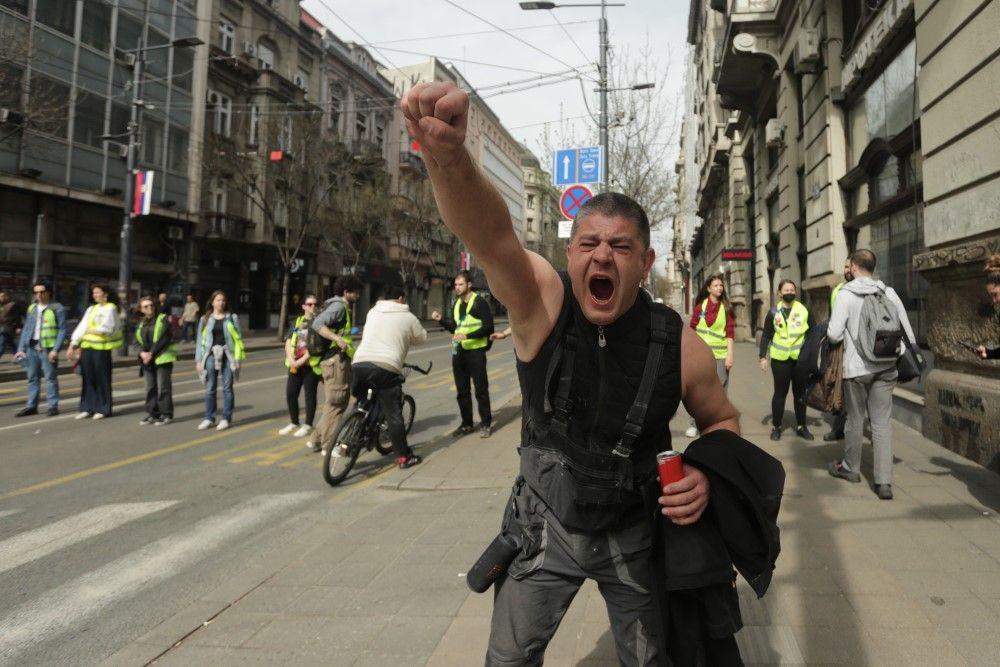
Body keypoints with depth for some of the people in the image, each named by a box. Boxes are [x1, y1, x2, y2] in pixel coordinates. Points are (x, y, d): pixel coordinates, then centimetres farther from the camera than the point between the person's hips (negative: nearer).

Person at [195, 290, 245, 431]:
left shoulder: (232, 318, 5)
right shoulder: (205, 319, 9)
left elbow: (238, 338, 3)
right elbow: (200, 340, 9)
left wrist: (238, 358, -4)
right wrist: (198, 359, 3)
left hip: (227, 355, -1)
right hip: (211, 355, 1)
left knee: (227, 388, 2)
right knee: (210, 388, 4)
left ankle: (226, 418, 8)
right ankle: (209, 418, 13)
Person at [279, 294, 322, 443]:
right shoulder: (297, 322, 15)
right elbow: (288, 342, 8)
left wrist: (301, 361, -17)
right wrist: (291, 360, -8)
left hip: (311, 364, -6)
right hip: (295, 365, 6)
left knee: (310, 395, 1)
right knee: (290, 394, 8)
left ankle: (307, 425, 11)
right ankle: (294, 423, 24)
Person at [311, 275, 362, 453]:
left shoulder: (344, 307, 20)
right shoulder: (338, 306, -12)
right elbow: (317, 324, -25)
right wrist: (337, 339, -35)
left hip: (339, 360, 11)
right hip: (336, 360, -11)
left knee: (338, 402, 16)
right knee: (335, 403, -4)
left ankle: (318, 440, 22)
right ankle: (329, 445, 3)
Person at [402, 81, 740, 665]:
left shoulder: (679, 345, -18)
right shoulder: (543, 304, -22)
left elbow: (723, 419, 1)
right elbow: (491, 233, -43)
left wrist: (705, 475, -20)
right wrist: (446, 156, -62)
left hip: (635, 532, 1)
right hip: (547, 523, 0)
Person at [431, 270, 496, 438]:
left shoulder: (479, 302, -9)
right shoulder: (457, 304, 14)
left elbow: (488, 327, -16)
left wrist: (467, 336, -24)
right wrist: (441, 320, 5)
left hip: (475, 351, -7)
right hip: (458, 352, 7)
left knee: (481, 389, 0)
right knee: (462, 391, 12)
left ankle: (486, 424, 10)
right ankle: (467, 423, 22)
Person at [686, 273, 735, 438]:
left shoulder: (726, 308, 2)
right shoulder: (700, 306, 2)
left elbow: (730, 333, -1)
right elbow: (692, 330, 5)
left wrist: (730, 355, -8)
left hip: (721, 355, 0)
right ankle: (694, 424, 12)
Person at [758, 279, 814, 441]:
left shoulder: (804, 311, 5)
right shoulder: (774, 312, 4)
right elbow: (766, 336, 4)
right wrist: (763, 357, -4)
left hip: (800, 359, 1)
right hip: (780, 359, -1)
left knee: (800, 393, 11)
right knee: (780, 392, 4)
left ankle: (801, 426, 22)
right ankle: (776, 427, 14)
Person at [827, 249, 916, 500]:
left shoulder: (846, 295, -9)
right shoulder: (889, 293, 2)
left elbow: (834, 334, -14)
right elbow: (907, 331, 4)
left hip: (856, 368, -3)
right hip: (886, 367, 3)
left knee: (855, 419, 12)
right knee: (882, 423, 6)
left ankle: (850, 467, 30)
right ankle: (884, 481, 4)